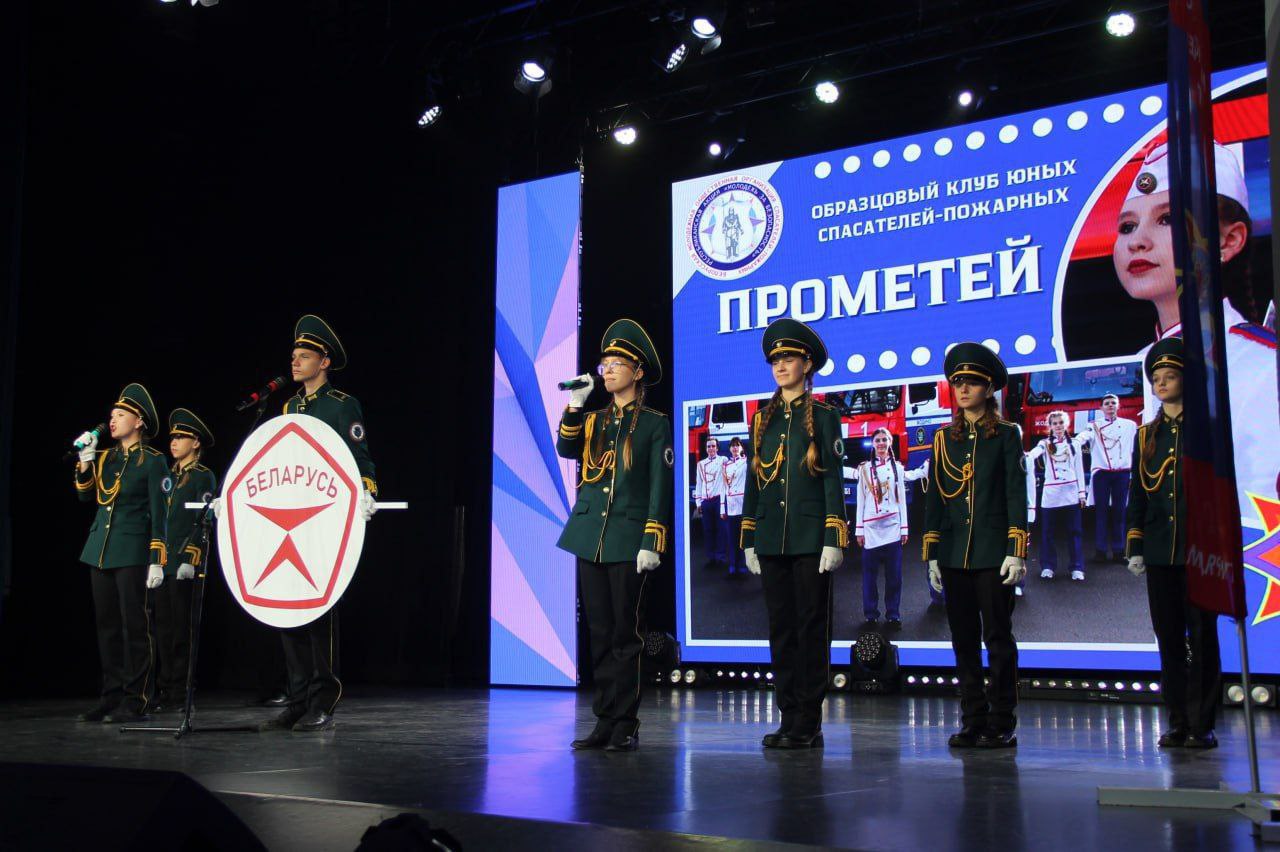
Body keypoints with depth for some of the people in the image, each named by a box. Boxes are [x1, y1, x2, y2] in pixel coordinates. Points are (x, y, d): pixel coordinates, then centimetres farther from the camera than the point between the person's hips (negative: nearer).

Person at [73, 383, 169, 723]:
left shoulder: (152, 461, -4)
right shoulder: (104, 458, 14)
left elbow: (160, 515, -7)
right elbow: (85, 496, 10)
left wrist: (157, 561, -14)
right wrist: (85, 460, -1)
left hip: (132, 552, -6)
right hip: (100, 551, 6)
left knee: (134, 624, -4)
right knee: (107, 625, 9)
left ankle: (135, 702, 1)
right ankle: (112, 697, 16)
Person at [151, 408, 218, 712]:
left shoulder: (204, 477, -1)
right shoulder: (169, 477, 19)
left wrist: (188, 559, -17)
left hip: (184, 564, -6)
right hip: (161, 561, 6)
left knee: (181, 627, -3)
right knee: (163, 627, 6)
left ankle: (180, 693, 3)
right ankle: (164, 690, 11)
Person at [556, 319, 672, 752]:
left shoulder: (654, 424, 1)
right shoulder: (593, 420, 15)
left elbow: (661, 487, -5)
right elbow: (565, 449, -4)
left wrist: (652, 542, -12)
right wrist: (575, 405, -13)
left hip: (629, 538, -5)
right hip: (590, 536, 5)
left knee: (625, 634, -2)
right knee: (600, 632, 7)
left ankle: (625, 726, 5)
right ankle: (605, 721, 14)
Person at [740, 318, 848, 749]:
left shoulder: (823, 417, 0)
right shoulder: (762, 420, 12)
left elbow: (833, 480, -4)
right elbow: (754, 482, 14)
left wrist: (833, 540, -11)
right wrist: (749, 540, 10)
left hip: (810, 537, -4)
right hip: (771, 537, 5)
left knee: (812, 625, 0)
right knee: (781, 626, 7)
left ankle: (809, 724, 5)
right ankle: (788, 717, 14)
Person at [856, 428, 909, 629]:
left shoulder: (897, 467, 10)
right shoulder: (865, 469, 6)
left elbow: (902, 499, 10)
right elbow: (861, 500, 5)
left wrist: (904, 528, 4)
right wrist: (859, 529, 0)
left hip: (892, 526, 1)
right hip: (871, 527, -1)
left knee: (894, 574, -1)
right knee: (870, 573, -1)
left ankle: (893, 616, 5)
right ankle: (871, 614, 7)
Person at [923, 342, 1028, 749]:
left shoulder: (1005, 435, 2)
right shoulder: (944, 439, 11)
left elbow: (1016, 494, -3)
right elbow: (934, 499, 11)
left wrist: (1016, 551, -11)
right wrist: (932, 555, 6)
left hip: (993, 552, -4)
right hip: (954, 554, 4)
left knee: (998, 636, -1)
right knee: (964, 639, 6)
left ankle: (1002, 725, 7)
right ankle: (973, 722, 13)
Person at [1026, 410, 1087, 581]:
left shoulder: (1073, 444, 9)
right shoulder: (1045, 444, 3)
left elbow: (1079, 469, 10)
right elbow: (1034, 453, -19)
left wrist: (1082, 492, 5)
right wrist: (1026, 455, -42)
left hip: (1070, 493, 1)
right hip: (1050, 493, -1)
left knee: (1073, 531, 1)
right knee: (1048, 531, 2)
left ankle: (1077, 568, 5)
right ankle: (1048, 566, 12)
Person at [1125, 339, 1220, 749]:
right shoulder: (1147, 434, 12)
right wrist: (1134, 547, 7)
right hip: (1159, 550, 4)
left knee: (1201, 636, 0)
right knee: (1169, 637, 6)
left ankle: (1202, 725, 5)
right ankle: (1178, 722, 13)